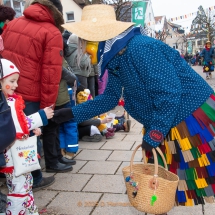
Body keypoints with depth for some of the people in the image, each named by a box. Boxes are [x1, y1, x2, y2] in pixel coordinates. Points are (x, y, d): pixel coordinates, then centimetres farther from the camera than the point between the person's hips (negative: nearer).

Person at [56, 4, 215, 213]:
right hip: (168, 123, 9)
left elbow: (169, 93, -28)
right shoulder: (115, 58, 3)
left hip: (193, 116, -9)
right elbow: (110, 98, 10)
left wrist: (155, 133, -21)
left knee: (196, 176, 5)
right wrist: (72, 113, 7)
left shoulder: (141, 49, -27)